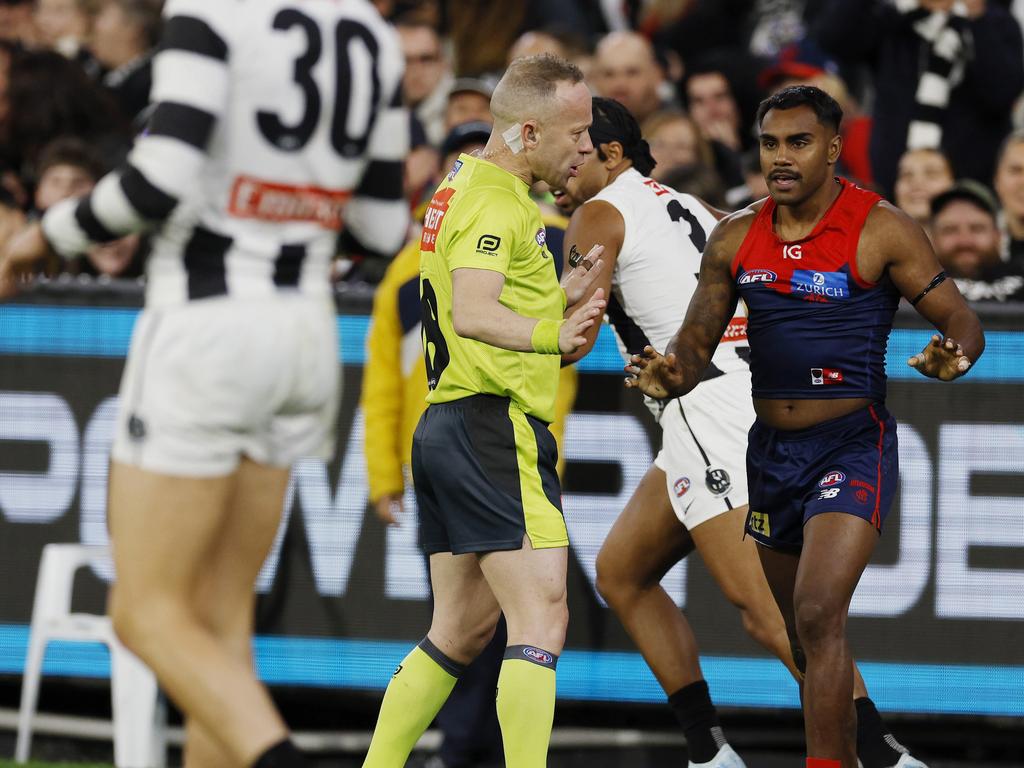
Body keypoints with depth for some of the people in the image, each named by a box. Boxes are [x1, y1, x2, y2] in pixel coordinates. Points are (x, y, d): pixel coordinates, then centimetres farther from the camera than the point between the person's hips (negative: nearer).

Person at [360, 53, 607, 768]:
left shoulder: (463, 185, 18)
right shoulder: (497, 202, -14)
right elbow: (472, 313, -31)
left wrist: (562, 296, 22)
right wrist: (552, 335, -45)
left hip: (446, 425, 10)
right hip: (495, 424, -10)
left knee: (462, 631, 16)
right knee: (541, 617, -15)